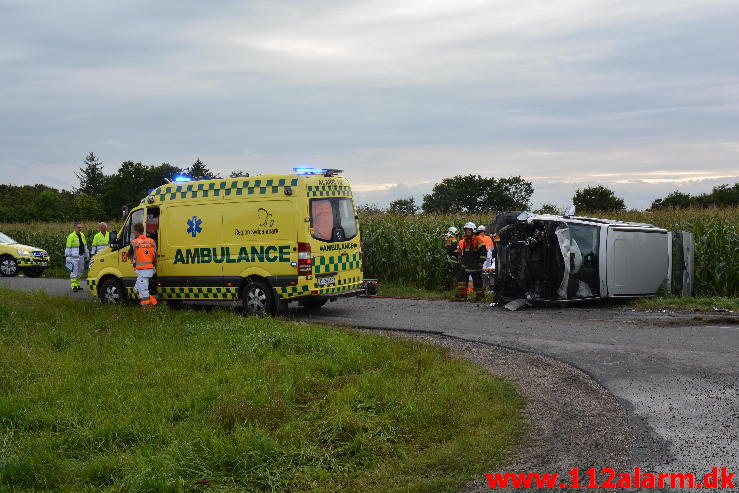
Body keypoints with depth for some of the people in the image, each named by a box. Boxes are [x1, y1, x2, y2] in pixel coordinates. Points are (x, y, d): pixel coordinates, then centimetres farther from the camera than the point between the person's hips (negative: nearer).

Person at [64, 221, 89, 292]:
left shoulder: (82, 235, 12)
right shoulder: (71, 236, -10)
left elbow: (85, 246, 22)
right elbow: (68, 248, -10)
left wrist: (86, 254, 21)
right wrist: (67, 257, -13)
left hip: (81, 256, 7)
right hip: (74, 257, -7)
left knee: (80, 271, 13)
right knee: (74, 272, -9)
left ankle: (77, 285, 23)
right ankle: (73, 287, -7)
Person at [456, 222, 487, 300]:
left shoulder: (477, 240, -7)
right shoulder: (463, 241, 11)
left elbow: (484, 251, -10)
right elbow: (459, 251, 26)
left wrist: (481, 261, -13)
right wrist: (460, 259, 19)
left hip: (475, 266, -6)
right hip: (465, 265, 6)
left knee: (477, 280, 2)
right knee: (461, 277, -4)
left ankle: (479, 295, 13)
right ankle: (462, 293, -1)